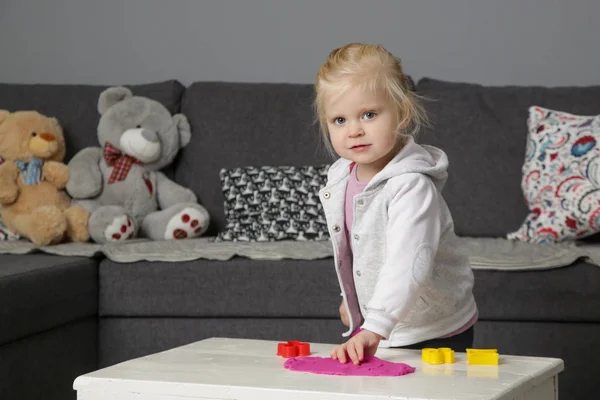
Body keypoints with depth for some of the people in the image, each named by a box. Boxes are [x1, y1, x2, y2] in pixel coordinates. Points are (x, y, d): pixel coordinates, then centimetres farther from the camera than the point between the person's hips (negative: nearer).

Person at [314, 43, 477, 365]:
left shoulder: (412, 187, -28)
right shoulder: (342, 176, -2)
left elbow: (408, 265, -41)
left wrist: (374, 330, -50)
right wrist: (351, 298, 26)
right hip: (375, 329, 7)